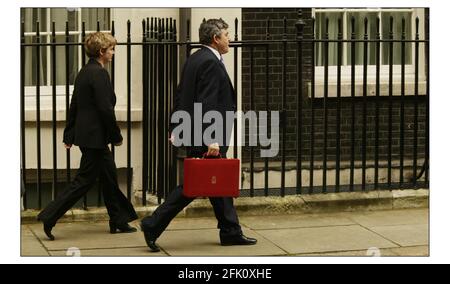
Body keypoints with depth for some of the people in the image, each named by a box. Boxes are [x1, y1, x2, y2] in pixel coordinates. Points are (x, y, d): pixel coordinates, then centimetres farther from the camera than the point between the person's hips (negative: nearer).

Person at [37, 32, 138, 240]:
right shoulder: (99, 74, -17)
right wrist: (116, 136, -11)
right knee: (85, 180, -4)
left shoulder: (84, 72, 12)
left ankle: (118, 221, 24)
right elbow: (105, 109, -20)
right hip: (95, 135, -10)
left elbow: (74, 106, 15)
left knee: (109, 176, 16)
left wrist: (69, 135, 18)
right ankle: (49, 217, -4)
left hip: (85, 133, 10)